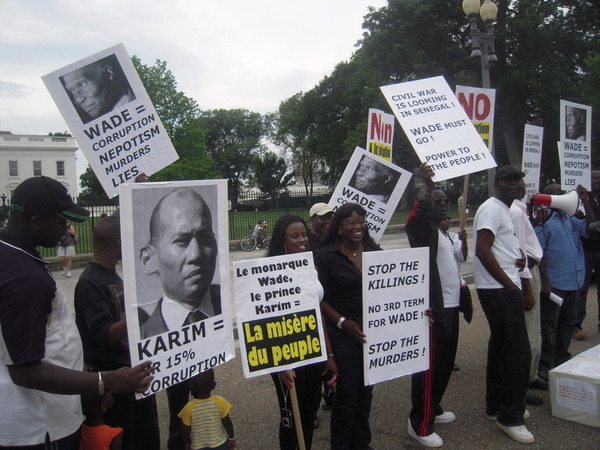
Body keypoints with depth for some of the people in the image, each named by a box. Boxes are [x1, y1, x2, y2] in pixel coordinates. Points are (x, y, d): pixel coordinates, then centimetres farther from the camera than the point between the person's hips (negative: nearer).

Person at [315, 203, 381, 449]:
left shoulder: (375, 251, 4)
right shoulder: (326, 256, -8)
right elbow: (319, 298, -8)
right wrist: (343, 322, -17)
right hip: (343, 333, -4)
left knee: (366, 389, 15)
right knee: (347, 392, 2)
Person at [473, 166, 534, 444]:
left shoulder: (505, 210, 20)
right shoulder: (491, 208, -12)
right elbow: (483, 250, -21)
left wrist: (519, 257, 2)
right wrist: (509, 283, -17)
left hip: (504, 289, 11)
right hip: (499, 289, -11)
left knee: (500, 348, 17)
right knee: (519, 352, -9)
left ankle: (496, 407, 29)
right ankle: (510, 417, 2)